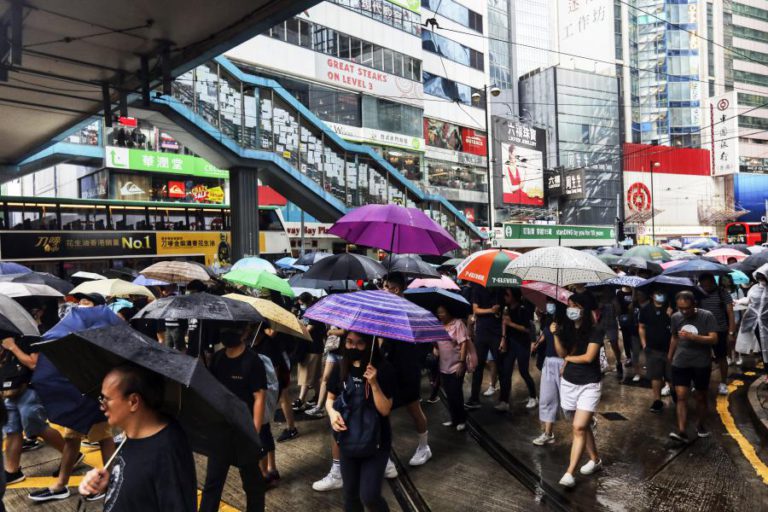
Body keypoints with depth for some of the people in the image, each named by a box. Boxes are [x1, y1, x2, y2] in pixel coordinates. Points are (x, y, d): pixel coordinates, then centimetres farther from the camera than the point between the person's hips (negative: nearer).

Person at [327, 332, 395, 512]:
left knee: (369, 497, -8)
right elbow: (330, 399, 8)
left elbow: (385, 410, -17)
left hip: (375, 443, -4)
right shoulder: (341, 369, -3)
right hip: (348, 442, 4)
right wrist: (332, 412, -13)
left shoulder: (383, 369, -15)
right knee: (351, 495, 14)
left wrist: (373, 383, -30)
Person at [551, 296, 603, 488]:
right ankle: (595, 460, 35)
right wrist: (556, 335, -16)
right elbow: (562, 353, -2)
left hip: (589, 386, -5)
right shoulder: (567, 330, 4)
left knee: (579, 427, -12)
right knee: (583, 426, 16)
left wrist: (569, 358, -4)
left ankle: (569, 473, -11)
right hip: (568, 383, 5)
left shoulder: (594, 332, -11)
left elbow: (588, 357, -18)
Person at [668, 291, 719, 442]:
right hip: (680, 363, 2)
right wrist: (670, 356, 22)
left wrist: (691, 336, -28)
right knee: (681, 396, -7)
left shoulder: (707, 316, -10)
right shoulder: (675, 317, 1)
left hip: (701, 364, -2)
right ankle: (681, 431, -10)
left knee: (701, 397, 13)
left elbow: (713, 339, -17)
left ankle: (700, 425, 34)